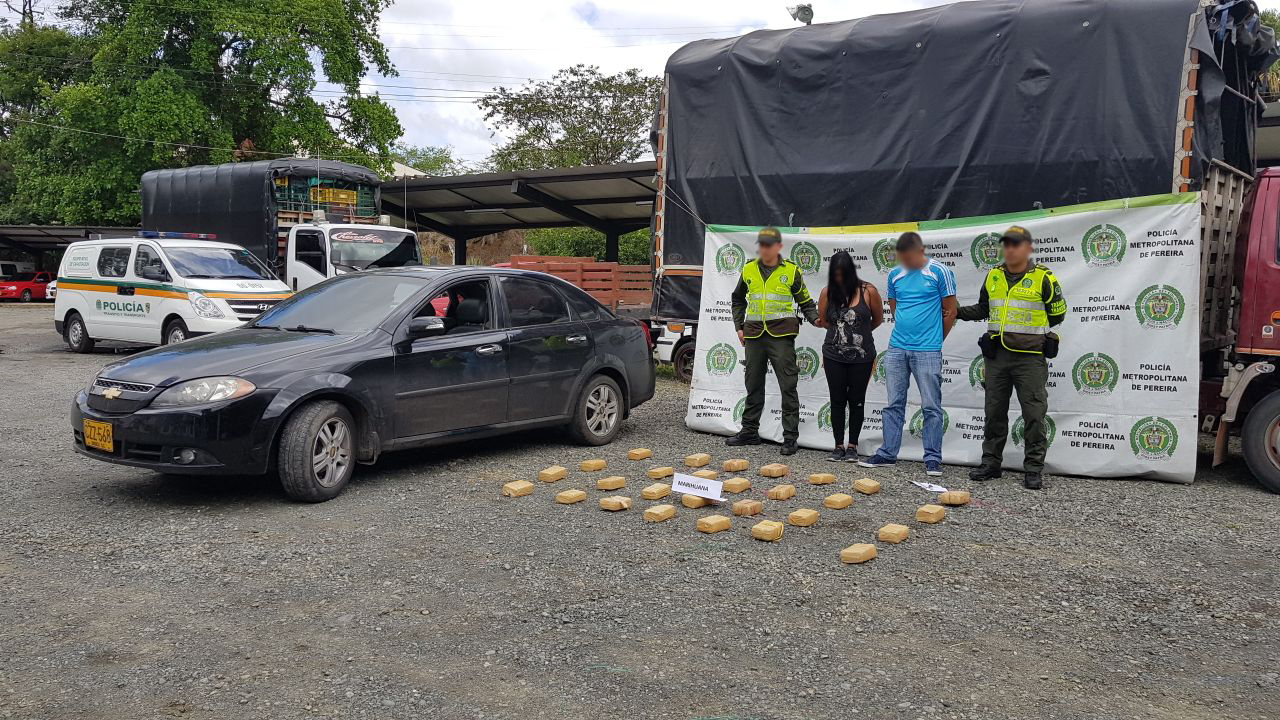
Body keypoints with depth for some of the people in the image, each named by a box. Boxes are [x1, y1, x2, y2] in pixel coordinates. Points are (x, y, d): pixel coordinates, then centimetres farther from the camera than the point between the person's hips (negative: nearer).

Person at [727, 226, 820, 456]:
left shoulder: (791, 271, 0)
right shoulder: (749, 269, 9)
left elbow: (805, 302, 6)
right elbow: (738, 300, 22)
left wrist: (815, 318, -12)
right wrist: (739, 326, 13)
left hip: (781, 334, -4)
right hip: (754, 334, 4)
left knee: (788, 385, -6)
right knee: (753, 384, 12)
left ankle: (790, 437, -1)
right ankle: (749, 431, 24)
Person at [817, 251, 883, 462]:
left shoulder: (868, 291, -7)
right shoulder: (827, 292, -3)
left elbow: (878, 319, 7)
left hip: (861, 357, -1)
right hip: (834, 356, 1)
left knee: (856, 401, 8)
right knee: (837, 400, 6)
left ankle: (853, 446, 19)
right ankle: (839, 445, 17)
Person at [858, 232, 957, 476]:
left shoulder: (940, 272, -4)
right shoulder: (895, 275, 9)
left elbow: (950, 312, 0)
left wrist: (934, 341, 8)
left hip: (927, 351, -4)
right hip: (897, 348, 5)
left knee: (931, 406, 0)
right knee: (894, 404, 8)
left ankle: (933, 459, 7)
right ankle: (888, 454, 15)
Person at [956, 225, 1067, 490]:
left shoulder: (1043, 278, -4)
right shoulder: (993, 276, 10)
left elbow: (1057, 314, 4)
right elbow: (983, 309, 22)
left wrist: (1027, 329, 3)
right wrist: (957, 311, 8)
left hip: (1030, 357, -4)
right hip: (997, 356, 5)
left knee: (1034, 414, -2)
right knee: (994, 411, 9)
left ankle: (1034, 468, 5)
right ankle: (990, 463, 18)